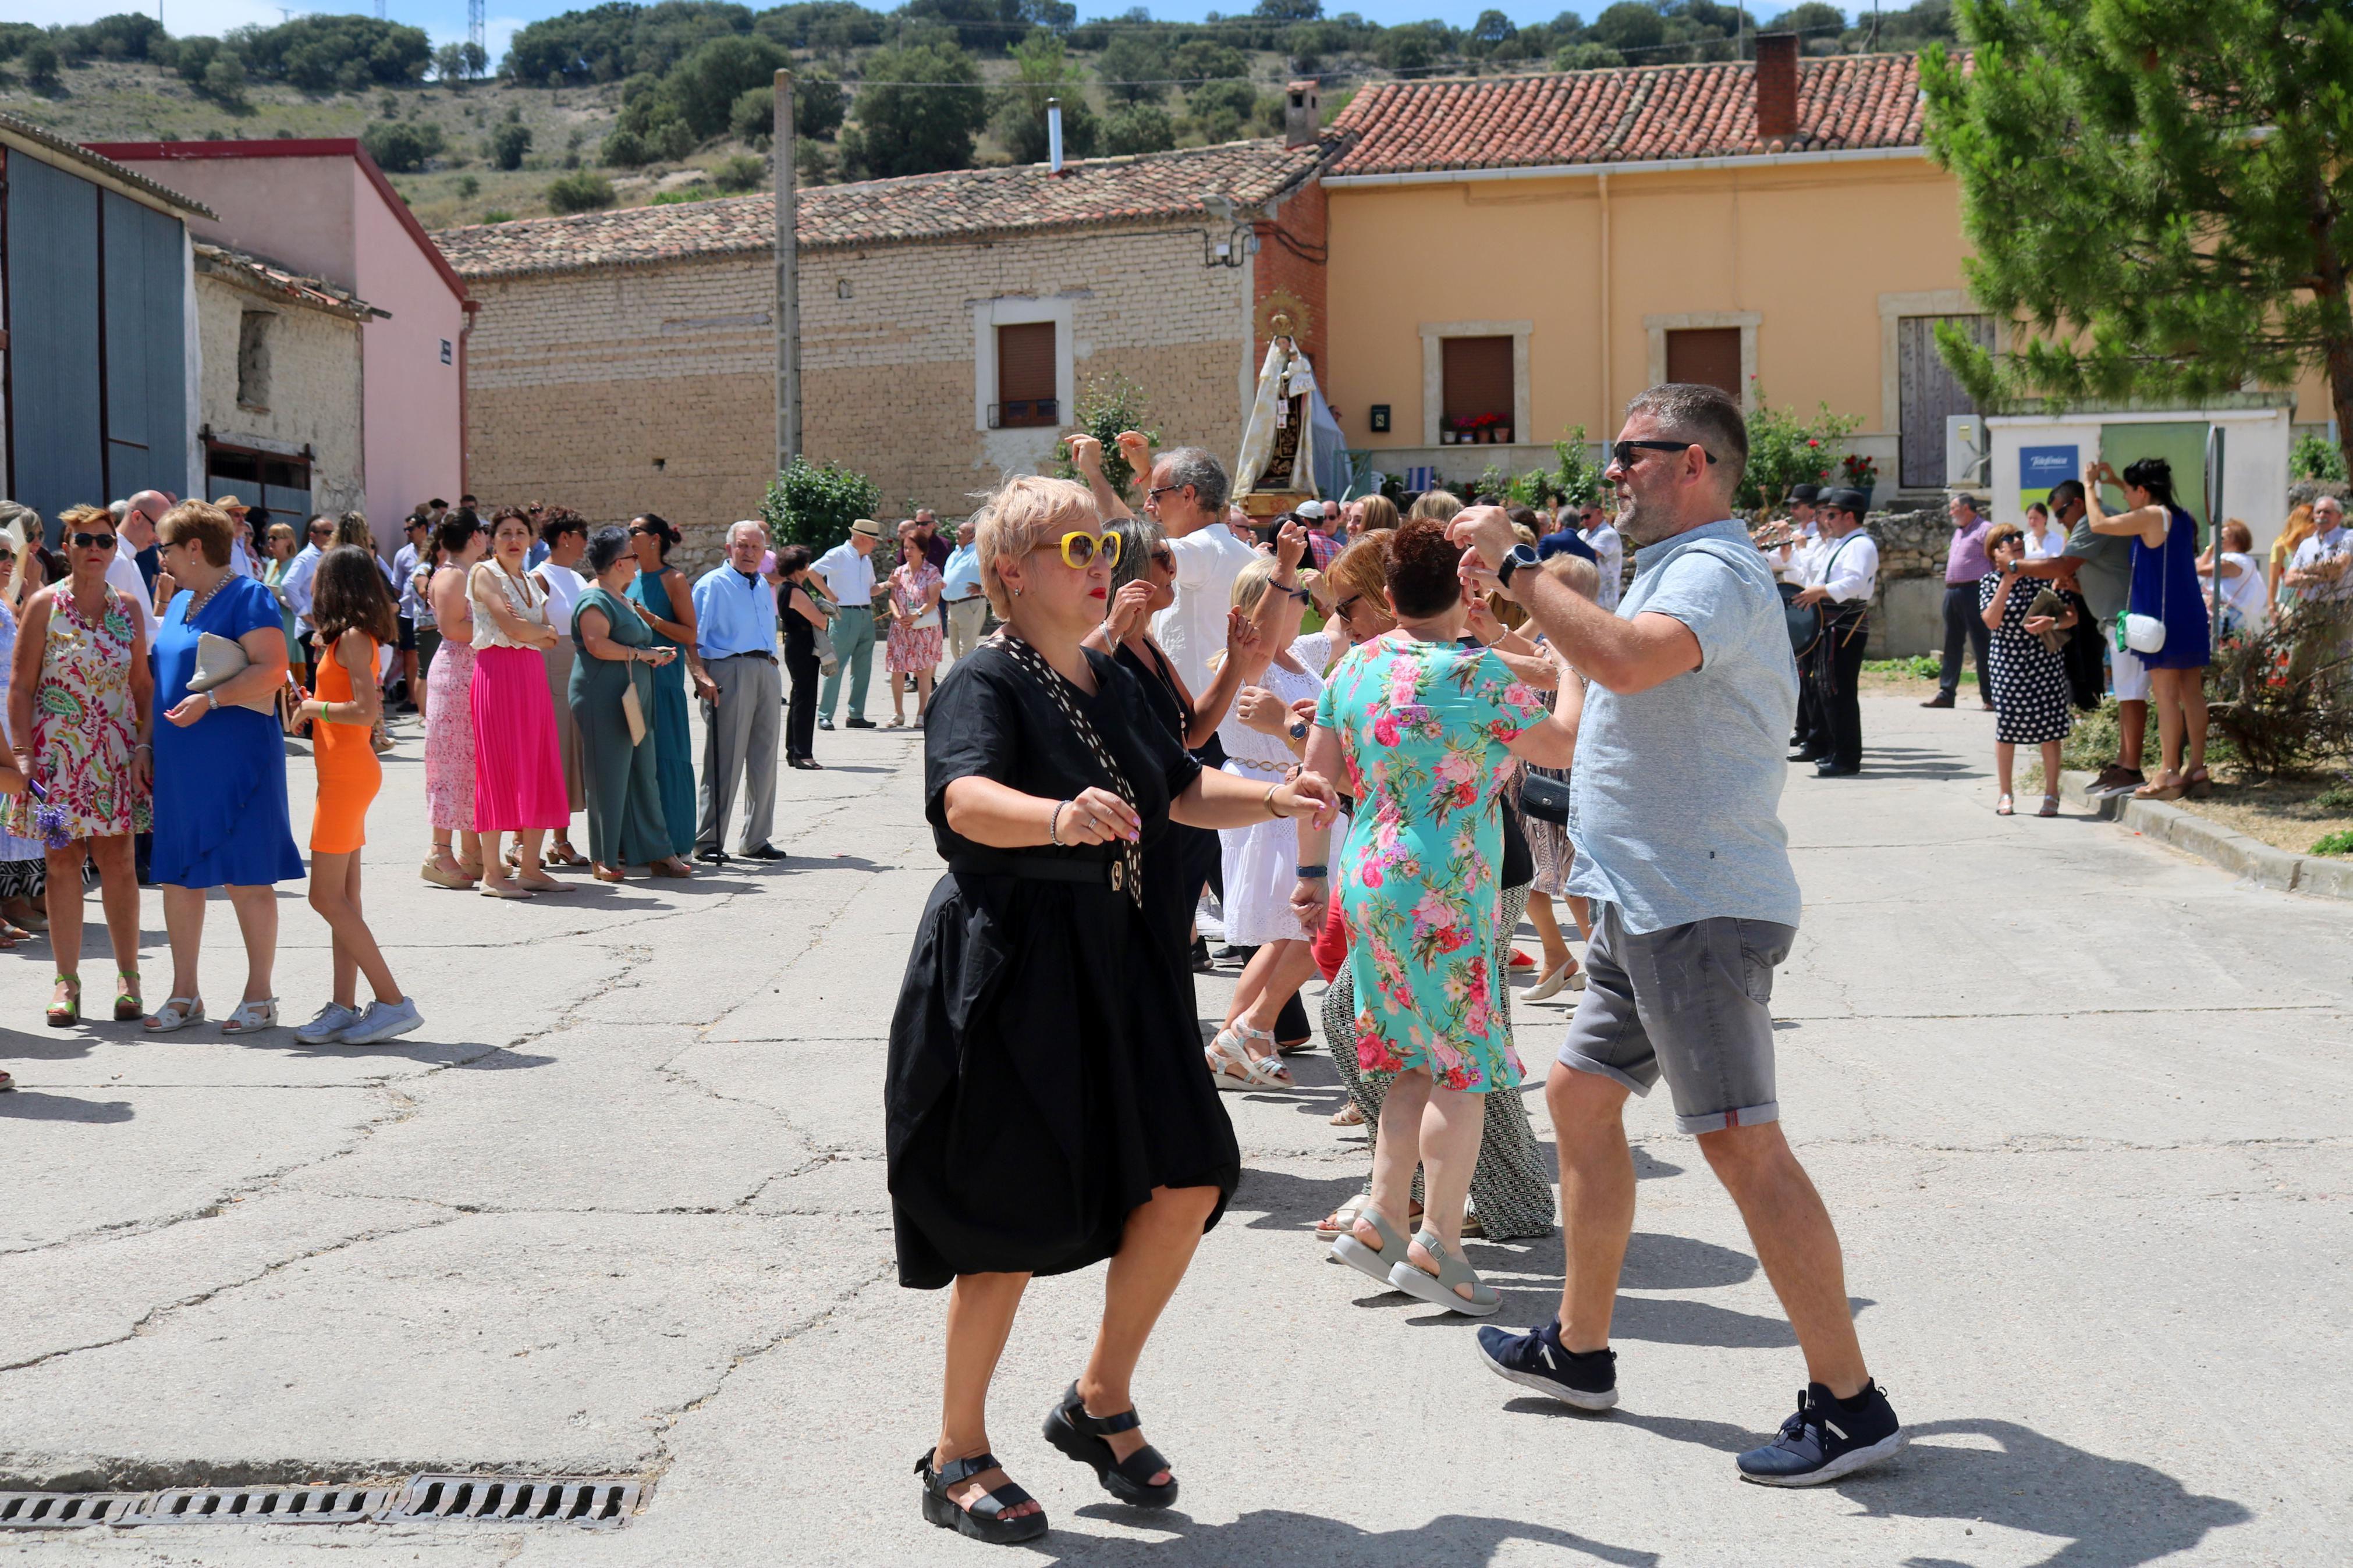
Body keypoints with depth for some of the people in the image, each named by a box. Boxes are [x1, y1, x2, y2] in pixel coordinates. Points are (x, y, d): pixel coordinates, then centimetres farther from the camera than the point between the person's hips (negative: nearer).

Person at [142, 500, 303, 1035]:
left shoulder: (247, 597, -8)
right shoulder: (178, 604, 17)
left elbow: (271, 670, -18)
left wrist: (209, 700, -26)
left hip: (237, 758, -8)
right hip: (179, 764, 8)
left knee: (247, 878, -2)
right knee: (178, 875, 10)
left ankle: (260, 997, 7)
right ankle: (184, 994, 19)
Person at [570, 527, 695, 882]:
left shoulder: (620, 597, 21)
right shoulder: (595, 599, -11)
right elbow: (598, 645, -22)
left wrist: (653, 653, 11)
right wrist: (641, 654, -14)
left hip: (631, 699, 10)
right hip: (603, 699, -10)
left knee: (642, 775, 8)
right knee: (609, 778, -4)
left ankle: (655, 852, 11)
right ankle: (604, 859, 3)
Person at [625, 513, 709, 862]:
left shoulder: (674, 580, -5)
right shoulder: (631, 579, 13)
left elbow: (689, 635, -8)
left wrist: (651, 619, -17)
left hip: (663, 676, -6)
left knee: (665, 756, -4)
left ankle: (675, 843, 2)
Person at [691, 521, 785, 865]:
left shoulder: (763, 587, 21)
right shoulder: (712, 585, -2)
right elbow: (692, 639, -9)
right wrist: (703, 678, -20)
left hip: (767, 672, 7)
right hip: (729, 671, -7)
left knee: (764, 759, 9)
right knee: (724, 761, -7)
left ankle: (756, 840, 17)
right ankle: (708, 841, -2)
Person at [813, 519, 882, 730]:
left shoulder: (866, 561, 19)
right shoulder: (838, 555, -5)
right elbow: (813, 571, -13)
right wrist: (830, 595, -13)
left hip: (866, 616, 8)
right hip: (845, 615, -8)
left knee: (863, 667, 7)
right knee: (836, 666, -8)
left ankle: (856, 716, 13)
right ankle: (825, 716, -5)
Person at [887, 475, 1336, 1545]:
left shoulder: (1113, 685, 14)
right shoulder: (985, 684, -11)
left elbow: (1184, 792, 20)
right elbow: (967, 800, -30)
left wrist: (1274, 799, 1)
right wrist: (1059, 817, -50)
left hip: (1110, 962, 8)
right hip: (1006, 969, -8)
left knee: (1189, 1183, 2)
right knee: (1014, 1219, -3)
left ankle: (1100, 1403, 22)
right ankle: (958, 1457, 15)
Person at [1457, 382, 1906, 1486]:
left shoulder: (1716, 573, -14)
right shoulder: (1676, 570, 20)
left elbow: (1626, 659, -35)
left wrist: (1513, 564, -26)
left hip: (1699, 908, -11)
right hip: (1647, 902, 11)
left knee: (1742, 1144, -10)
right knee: (1580, 1095, 17)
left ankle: (1849, 1403, -4)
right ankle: (1580, 1349, 29)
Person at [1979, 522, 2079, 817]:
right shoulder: (1990, 582, 0)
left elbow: (2072, 616, 1)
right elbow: (1992, 622, -16)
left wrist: (2052, 623, -20)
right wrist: (2007, 582, -20)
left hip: (2046, 662, 1)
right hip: (2008, 663, -1)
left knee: (2049, 727, 0)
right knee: (2006, 727, 1)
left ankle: (2052, 794, 11)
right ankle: (2005, 795, 14)